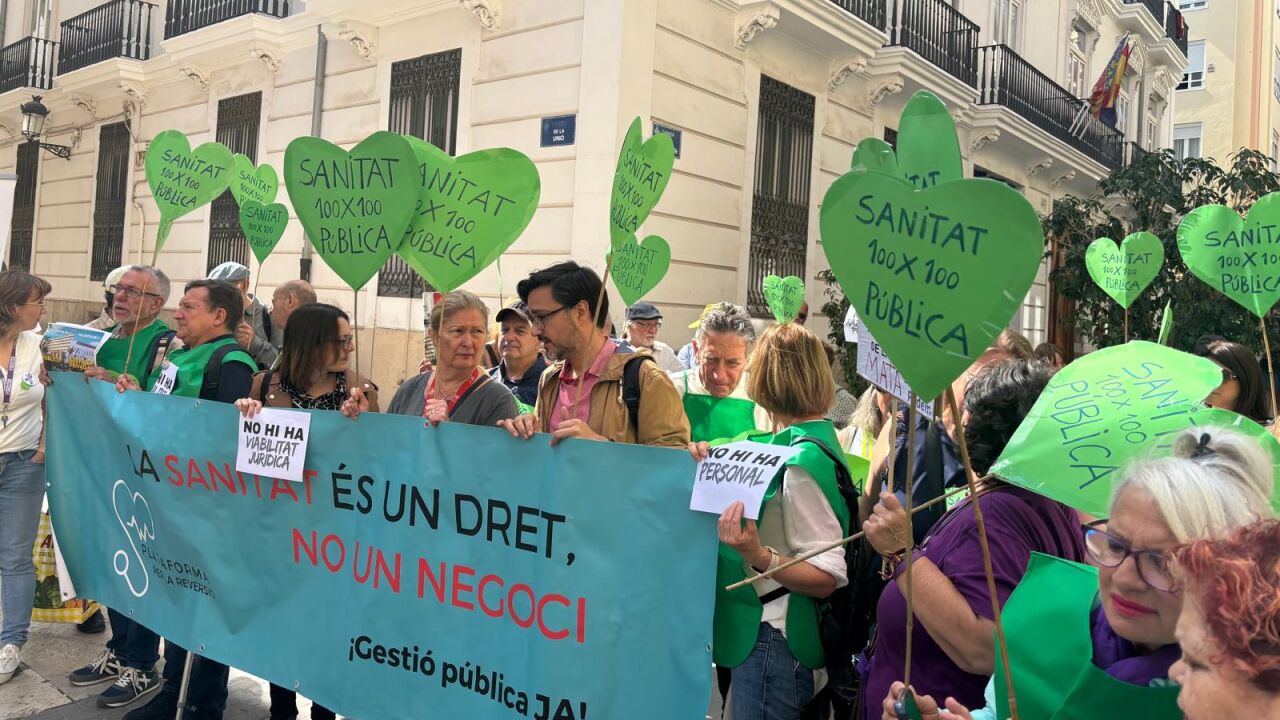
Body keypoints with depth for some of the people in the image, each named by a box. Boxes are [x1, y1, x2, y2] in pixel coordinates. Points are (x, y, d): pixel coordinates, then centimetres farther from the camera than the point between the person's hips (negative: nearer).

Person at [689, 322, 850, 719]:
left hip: (775, 644, -10)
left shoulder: (802, 459, -22)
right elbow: (764, 515, 19)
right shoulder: (798, 442, 6)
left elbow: (829, 576, -21)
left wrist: (759, 557, -36)